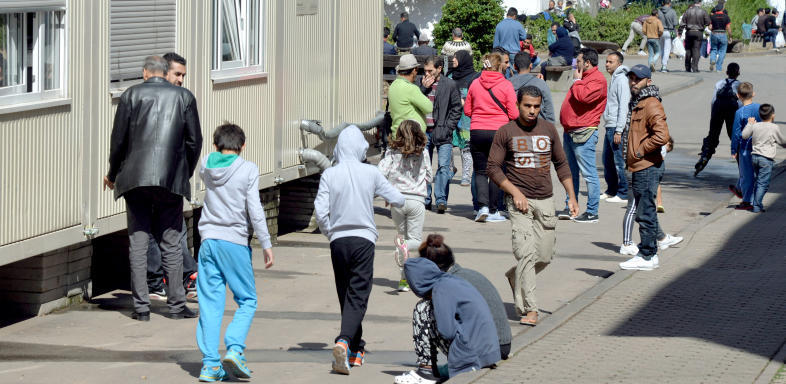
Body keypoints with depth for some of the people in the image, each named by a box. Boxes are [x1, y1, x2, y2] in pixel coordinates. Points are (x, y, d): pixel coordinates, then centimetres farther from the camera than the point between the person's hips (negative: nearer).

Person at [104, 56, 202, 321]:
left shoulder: (131, 95, 4)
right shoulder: (184, 97, 7)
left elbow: (118, 139, 3)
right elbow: (194, 140, 7)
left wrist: (113, 174, 17)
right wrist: (186, 173, 21)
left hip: (135, 177, 0)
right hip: (171, 179, 0)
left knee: (137, 242, 4)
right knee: (171, 242, 6)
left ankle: (141, 307, 2)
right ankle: (176, 305, 5)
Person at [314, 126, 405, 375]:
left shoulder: (329, 175, -3)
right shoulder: (371, 173, -4)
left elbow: (320, 211, -7)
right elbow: (398, 200, 4)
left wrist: (329, 233, 11)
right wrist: (391, 198, 27)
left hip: (338, 240, 2)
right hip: (363, 239, -2)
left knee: (346, 296, 14)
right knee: (358, 296, -5)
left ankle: (356, 349, 22)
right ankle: (344, 341, -27)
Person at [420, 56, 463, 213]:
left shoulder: (450, 85, 0)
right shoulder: (422, 83, 9)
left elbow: (457, 109, 2)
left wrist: (447, 128, -6)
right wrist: (423, 88, -6)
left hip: (442, 131, -4)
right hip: (424, 131, 4)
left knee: (443, 166, -10)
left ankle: (441, 200, -9)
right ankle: (425, 199, 16)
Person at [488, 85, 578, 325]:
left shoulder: (548, 130, 9)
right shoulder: (506, 132, -2)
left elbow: (561, 164, 17)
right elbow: (493, 168, -2)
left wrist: (571, 197, 10)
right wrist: (515, 193, -12)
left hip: (545, 200, 4)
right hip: (519, 201, -4)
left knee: (545, 256, 4)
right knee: (526, 253, -14)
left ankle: (515, 277, 33)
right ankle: (528, 309, -14)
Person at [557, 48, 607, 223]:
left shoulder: (597, 79, -12)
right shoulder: (584, 77, 21)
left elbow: (583, 96, -26)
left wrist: (576, 81, -11)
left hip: (583, 133, -11)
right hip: (570, 132, 11)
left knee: (588, 173, -6)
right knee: (571, 172, 15)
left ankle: (592, 212, -4)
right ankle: (570, 208, 23)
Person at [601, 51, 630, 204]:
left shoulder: (622, 80, -12)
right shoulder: (613, 79, 18)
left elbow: (623, 106, -18)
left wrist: (618, 131, -21)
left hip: (616, 128, -10)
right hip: (609, 127, 10)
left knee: (619, 161, -6)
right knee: (607, 159, 14)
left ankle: (623, 194, -2)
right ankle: (611, 190, 24)